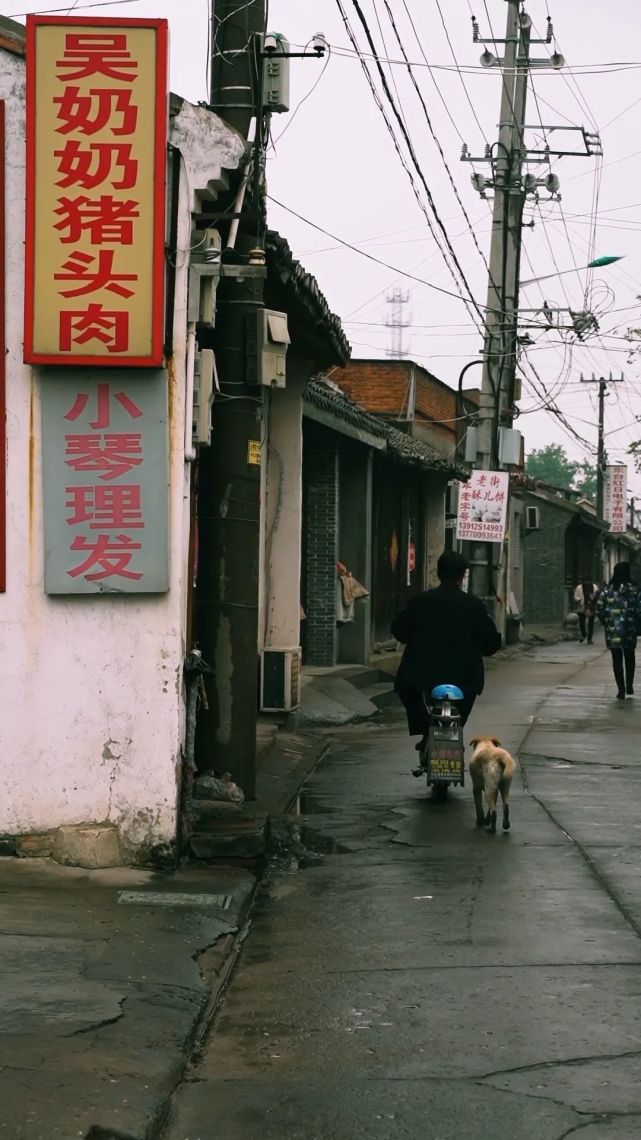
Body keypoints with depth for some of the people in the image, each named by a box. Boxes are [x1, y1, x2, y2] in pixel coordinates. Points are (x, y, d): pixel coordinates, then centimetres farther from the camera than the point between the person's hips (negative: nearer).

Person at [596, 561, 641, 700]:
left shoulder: (607, 591, -2)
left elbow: (599, 610, -2)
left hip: (612, 630, 0)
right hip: (630, 630, 0)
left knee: (617, 660, 6)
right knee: (630, 658, 19)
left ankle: (621, 689, 3)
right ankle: (629, 685, 18)